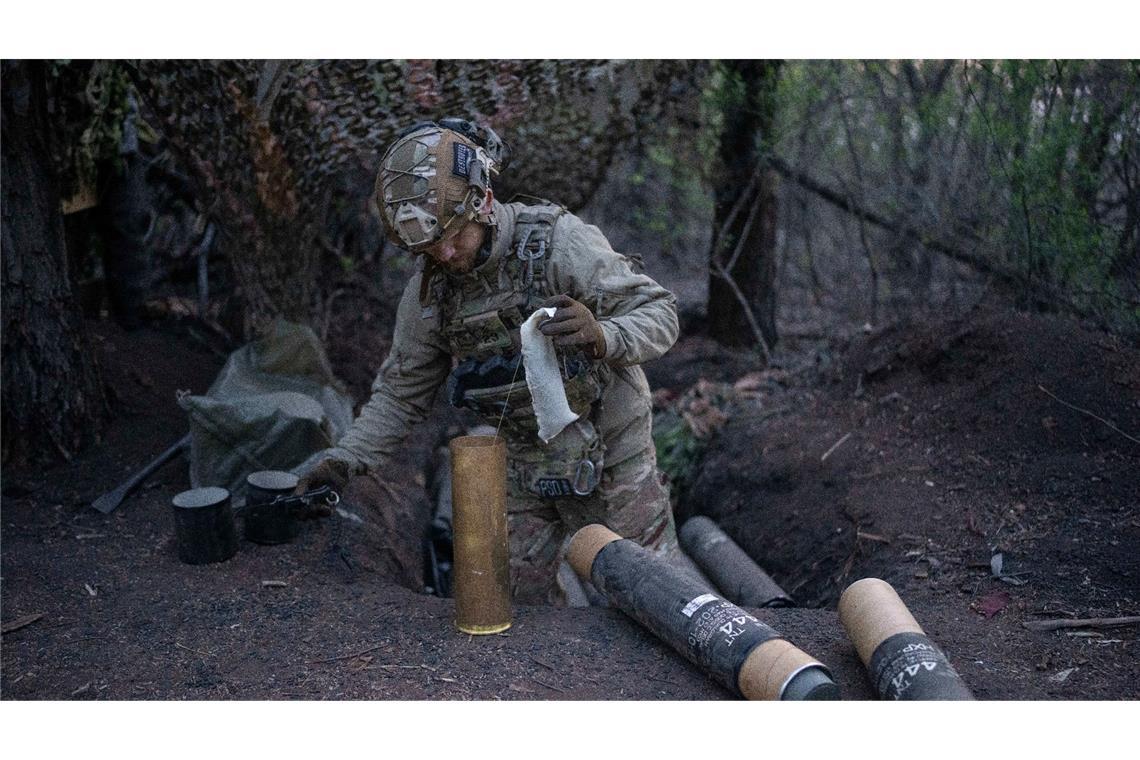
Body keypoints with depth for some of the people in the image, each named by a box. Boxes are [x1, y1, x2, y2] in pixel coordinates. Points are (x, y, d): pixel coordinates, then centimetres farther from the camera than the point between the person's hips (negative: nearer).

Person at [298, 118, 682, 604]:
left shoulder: (558, 242, -20)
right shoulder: (429, 292, -6)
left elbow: (660, 314, -20)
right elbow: (401, 392, 4)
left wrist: (601, 336, -42)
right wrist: (342, 460, -10)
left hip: (609, 454, -4)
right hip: (525, 469, 4)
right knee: (523, 607, 11)